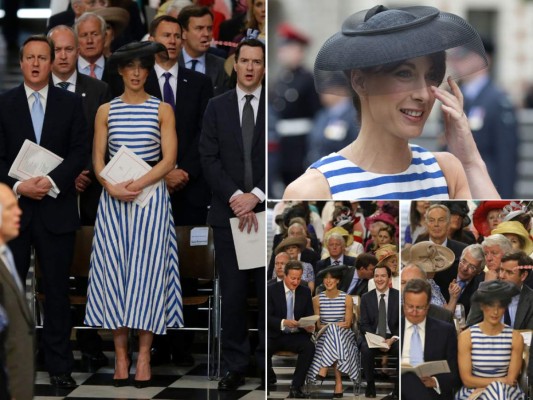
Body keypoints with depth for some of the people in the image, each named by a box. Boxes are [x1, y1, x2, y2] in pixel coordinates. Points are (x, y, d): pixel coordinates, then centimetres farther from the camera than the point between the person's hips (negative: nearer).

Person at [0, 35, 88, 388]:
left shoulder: (71, 103, 7)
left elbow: (80, 151, 0)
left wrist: (52, 181, -14)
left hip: (57, 209, 0)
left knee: (58, 290, 3)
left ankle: (59, 366, 8)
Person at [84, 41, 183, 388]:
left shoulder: (162, 110, 4)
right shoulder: (106, 111, 8)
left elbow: (169, 160, -4)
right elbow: (98, 160, 4)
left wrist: (136, 185, -16)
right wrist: (112, 188, -15)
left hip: (151, 196, -2)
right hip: (113, 199, 2)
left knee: (146, 269, -4)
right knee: (113, 269, -3)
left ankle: (144, 356, -2)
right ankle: (121, 356, 1)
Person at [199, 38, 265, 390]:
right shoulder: (217, 107, 8)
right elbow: (209, 159, 1)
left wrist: (256, 197, -13)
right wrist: (235, 197, -11)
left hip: (267, 212, -1)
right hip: (228, 213, 1)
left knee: (270, 292, 1)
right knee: (233, 293, 3)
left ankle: (269, 362, 9)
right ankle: (236, 367, 8)